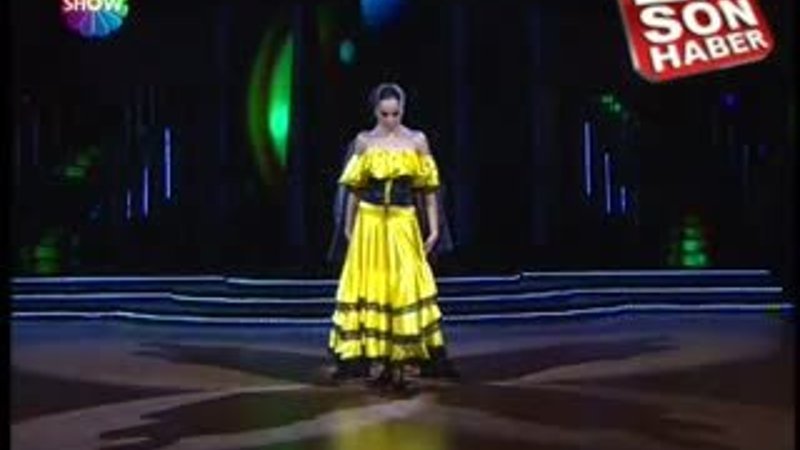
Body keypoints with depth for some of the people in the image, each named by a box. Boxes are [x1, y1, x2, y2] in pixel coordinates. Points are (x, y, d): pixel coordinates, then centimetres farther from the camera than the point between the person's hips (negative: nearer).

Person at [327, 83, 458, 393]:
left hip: (404, 223, -1)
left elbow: (429, 188, 4)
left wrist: (434, 229, 1)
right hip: (370, 222, 1)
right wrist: (348, 226, 7)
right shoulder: (364, 141, 3)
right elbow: (353, 188, 8)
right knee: (369, 287, 4)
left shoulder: (417, 141, 2)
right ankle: (365, 356, 14)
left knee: (406, 288, -6)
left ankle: (399, 363, 1)